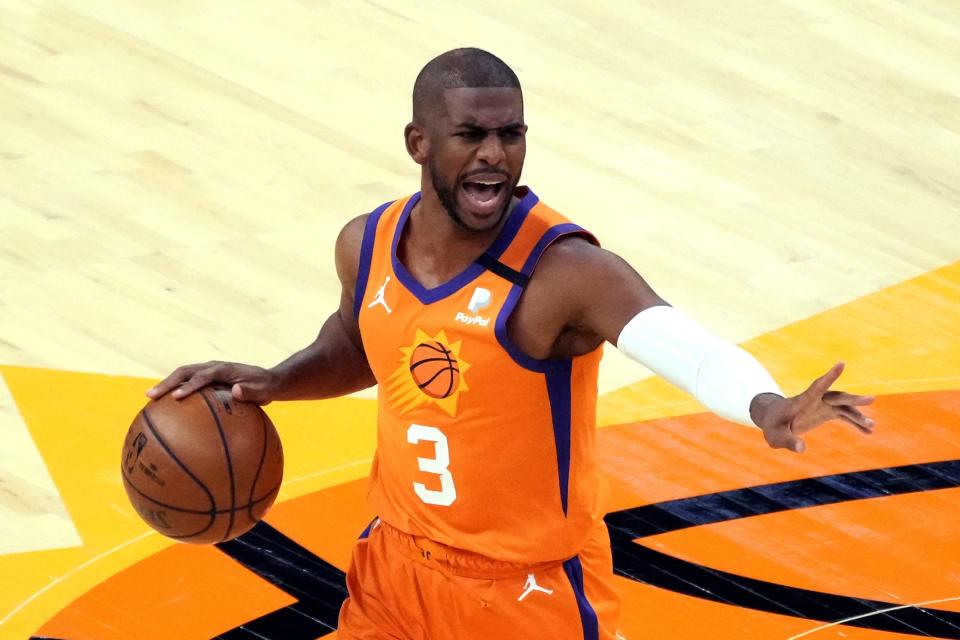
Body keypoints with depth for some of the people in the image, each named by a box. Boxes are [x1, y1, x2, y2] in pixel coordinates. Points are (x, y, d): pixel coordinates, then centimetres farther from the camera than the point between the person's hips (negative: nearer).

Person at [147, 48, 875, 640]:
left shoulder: (562, 270, -26)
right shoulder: (367, 245, -7)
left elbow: (687, 346, -44)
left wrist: (765, 408, -64)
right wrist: (271, 383, -1)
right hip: (398, 565, 5)